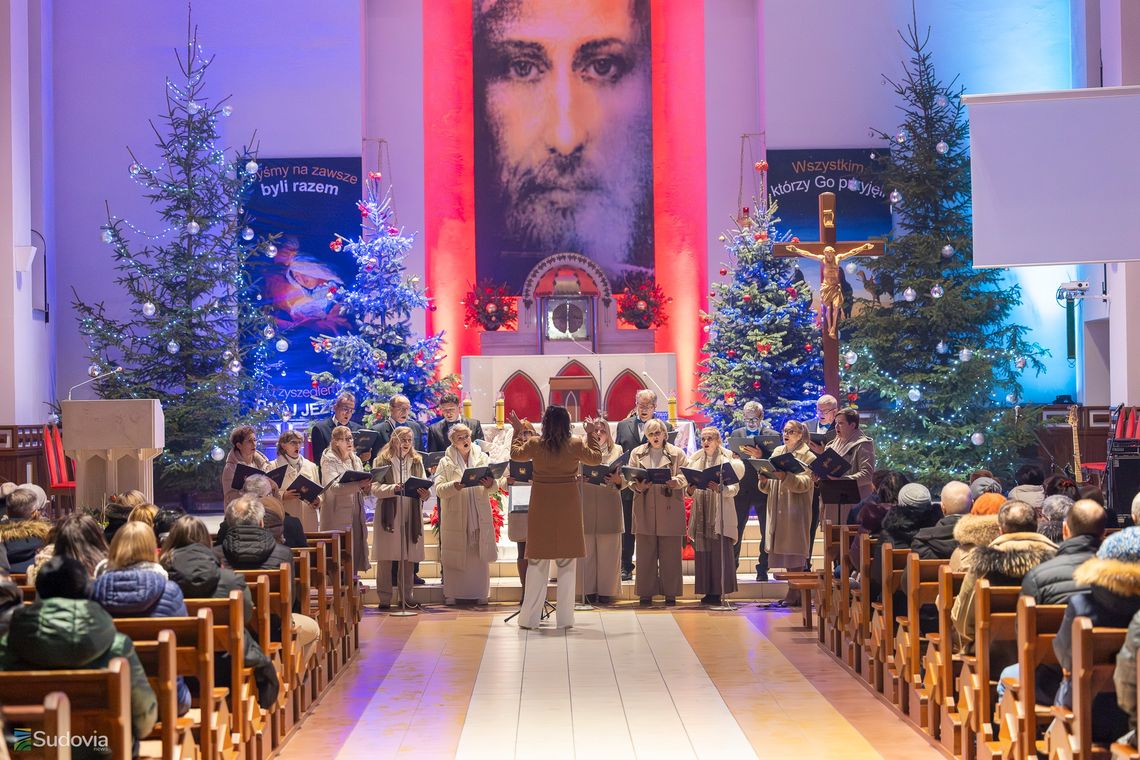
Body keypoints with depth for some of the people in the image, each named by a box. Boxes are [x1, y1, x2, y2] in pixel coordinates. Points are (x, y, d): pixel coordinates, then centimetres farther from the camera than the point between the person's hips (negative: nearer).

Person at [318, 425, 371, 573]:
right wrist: (358, 485, -32)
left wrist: (366, 488, -4)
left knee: (356, 548, 4)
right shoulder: (329, 461, -5)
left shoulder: (356, 460, 16)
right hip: (337, 513, -6)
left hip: (356, 511, 6)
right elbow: (333, 487, -20)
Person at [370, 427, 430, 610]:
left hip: (411, 514, 3)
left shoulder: (417, 461, 12)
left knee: (408, 557, 6)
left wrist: (425, 493, -12)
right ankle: (384, 597, 7)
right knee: (386, 558, 0)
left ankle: (406, 595, 16)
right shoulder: (382, 461, 0)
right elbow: (375, 488, -8)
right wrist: (393, 489, -24)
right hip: (388, 514, -3)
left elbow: (425, 485, 10)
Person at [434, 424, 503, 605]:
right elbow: (439, 489, -6)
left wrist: (490, 484, -19)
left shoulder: (483, 458, 9)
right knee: (454, 556, 2)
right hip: (455, 517, -2)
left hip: (480, 516, 2)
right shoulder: (446, 463, 3)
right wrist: (454, 487, -25)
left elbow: (494, 487, 4)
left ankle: (481, 593, 12)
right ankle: (451, 594, 10)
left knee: (480, 556, 4)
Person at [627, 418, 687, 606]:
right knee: (645, 553, 1)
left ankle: (670, 593, 7)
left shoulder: (677, 453, 9)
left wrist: (675, 482, -20)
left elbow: (684, 476, 2)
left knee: (670, 553, 0)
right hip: (644, 509, 1)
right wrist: (637, 486, -13)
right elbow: (629, 477, 8)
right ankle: (646, 593, 7)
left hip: (670, 508, -1)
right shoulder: (637, 453, 14)